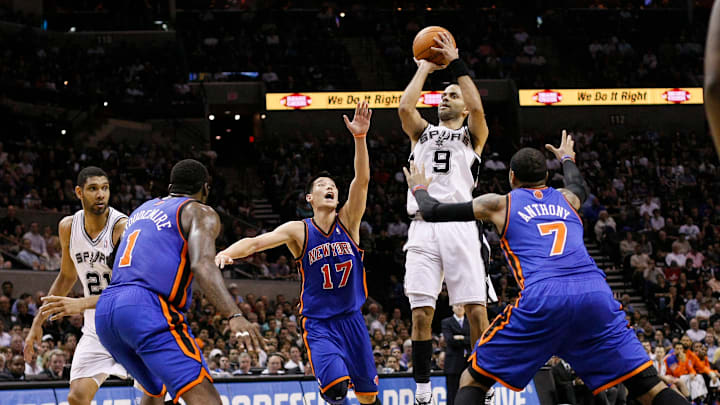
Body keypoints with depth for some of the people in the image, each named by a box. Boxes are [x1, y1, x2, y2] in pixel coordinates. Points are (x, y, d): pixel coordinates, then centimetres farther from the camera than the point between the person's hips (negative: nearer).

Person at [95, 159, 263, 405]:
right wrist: (234, 316, -25)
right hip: (148, 309, -8)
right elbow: (201, 265, -14)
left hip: (105, 311, 8)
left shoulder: (144, 209, 29)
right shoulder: (201, 213, 6)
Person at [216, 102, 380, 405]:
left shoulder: (348, 222, -1)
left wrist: (360, 137, -28)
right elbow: (256, 242, -17)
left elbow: (362, 180, -14)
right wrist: (227, 253, -39)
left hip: (351, 318, 3)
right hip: (317, 321, -3)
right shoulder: (298, 231, -6)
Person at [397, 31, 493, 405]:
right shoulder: (423, 133, 23)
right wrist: (425, 68, 12)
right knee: (421, 313, -4)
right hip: (422, 229, 2)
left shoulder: (472, 135, 16)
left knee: (476, 311, -9)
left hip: (460, 227, -2)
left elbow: (477, 108, -5)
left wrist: (455, 63, -1)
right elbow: (404, 107, 3)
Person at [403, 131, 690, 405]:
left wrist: (419, 189, 52)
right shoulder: (566, 199, 30)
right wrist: (567, 159, 78)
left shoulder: (499, 204, 22)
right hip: (596, 294, 3)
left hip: (541, 300, -3)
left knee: (473, 381, 11)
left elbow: (433, 212, 30)